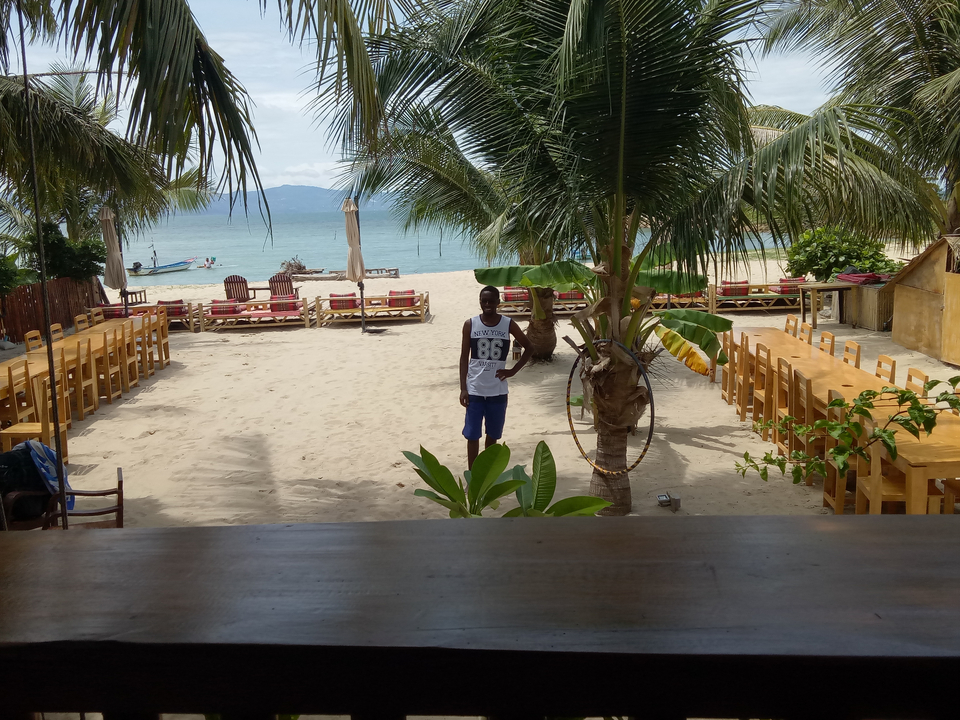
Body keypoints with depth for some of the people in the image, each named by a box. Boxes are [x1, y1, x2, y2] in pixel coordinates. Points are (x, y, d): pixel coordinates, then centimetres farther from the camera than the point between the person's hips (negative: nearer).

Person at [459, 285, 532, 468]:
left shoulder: (508, 324, -3)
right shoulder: (470, 325, -3)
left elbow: (528, 348, 9)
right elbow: (464, 357, 0)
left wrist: (513, 370, -1)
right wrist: (463, 388, -6)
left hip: (497, 390, 1)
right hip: (474, 390, -1)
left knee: (493, 434, 13)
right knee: (472, 435, -2)